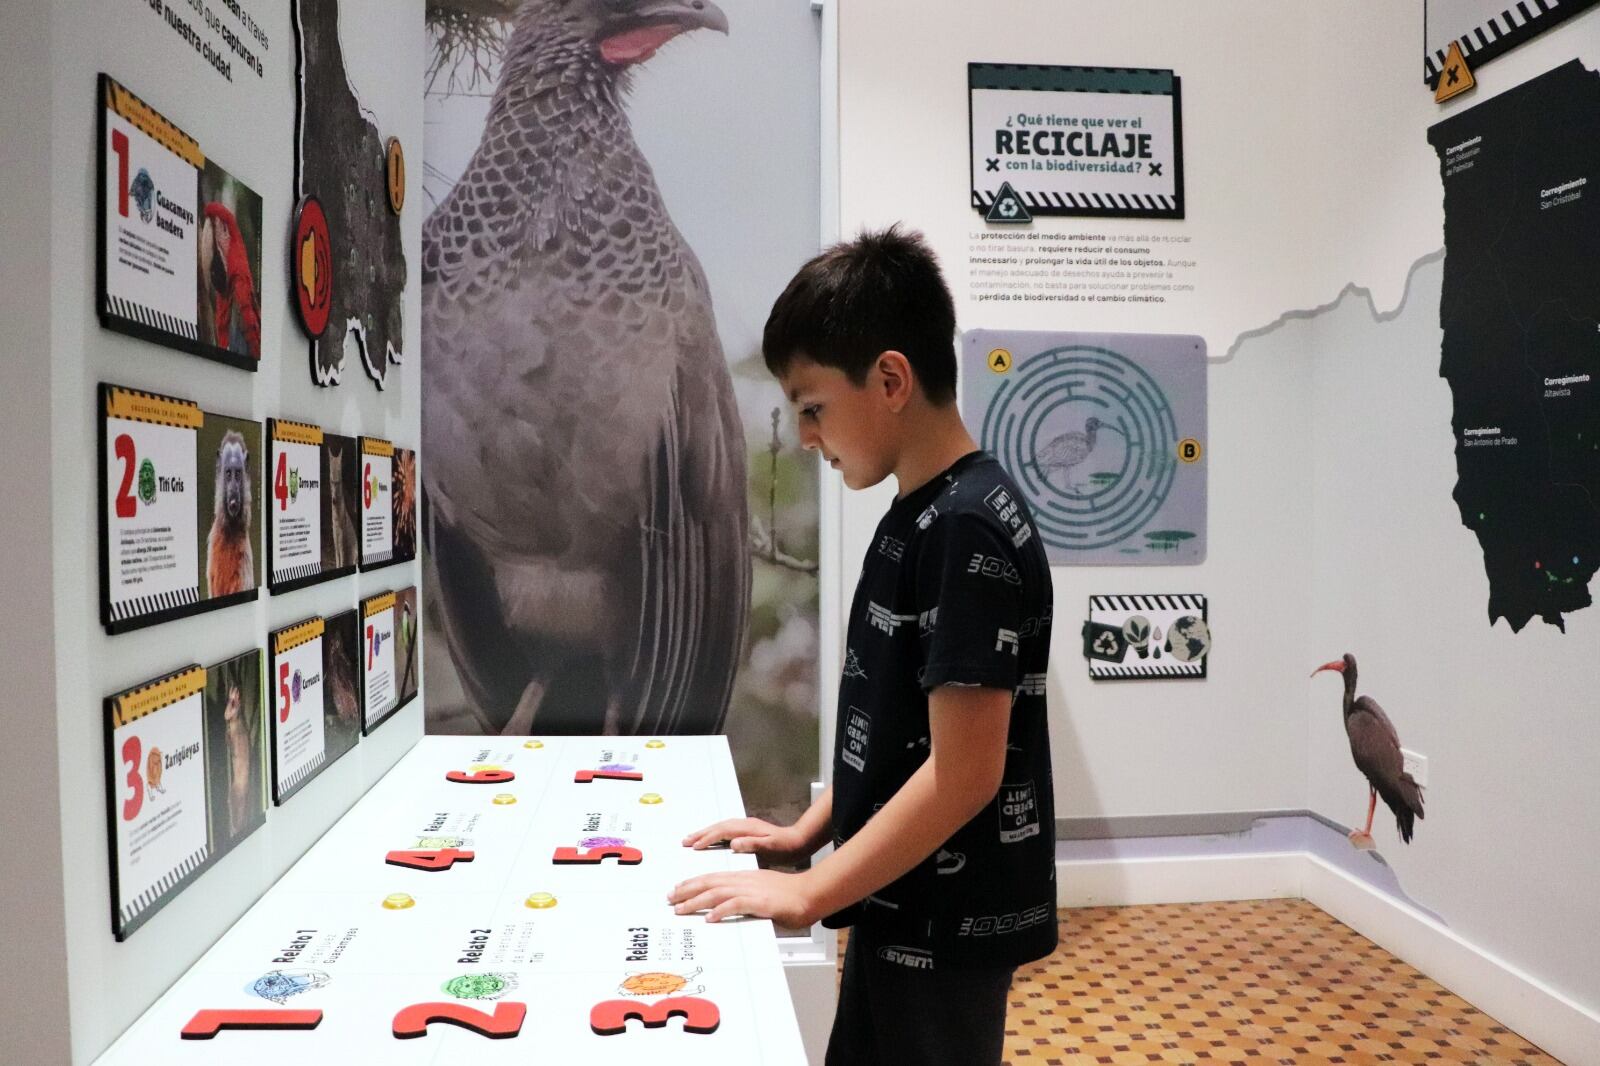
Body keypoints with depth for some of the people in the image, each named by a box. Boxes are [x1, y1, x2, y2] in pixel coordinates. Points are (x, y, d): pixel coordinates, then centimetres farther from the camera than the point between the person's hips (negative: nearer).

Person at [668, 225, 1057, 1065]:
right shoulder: (920, 517, 6)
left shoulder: (967, 529, -23)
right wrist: (807, 832, 8)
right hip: (906, 907, 9)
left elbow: (964, 770, -26)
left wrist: (805, 893, -20)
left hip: (947, 925, -9)